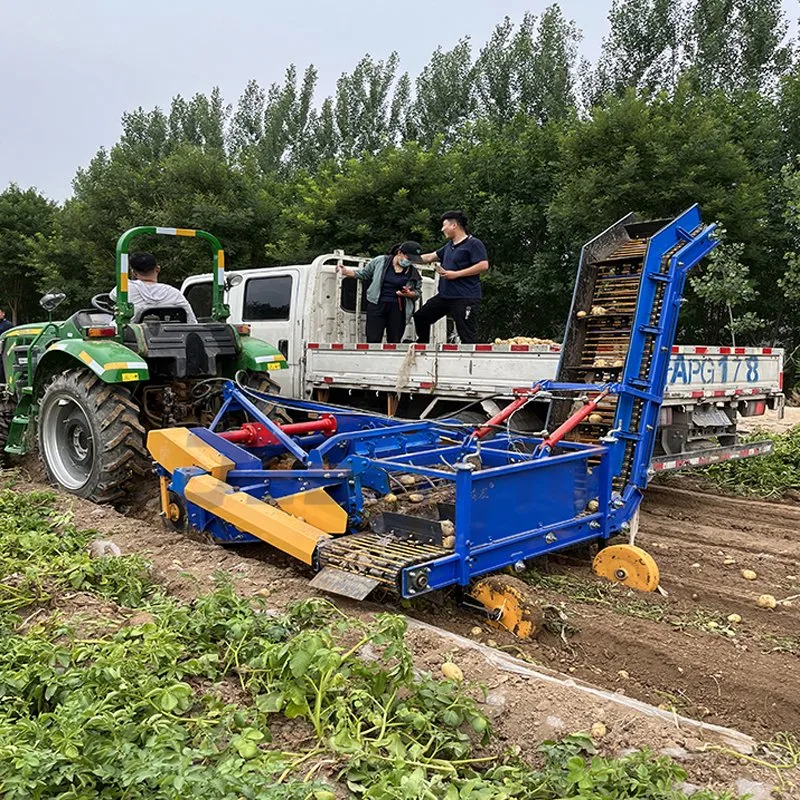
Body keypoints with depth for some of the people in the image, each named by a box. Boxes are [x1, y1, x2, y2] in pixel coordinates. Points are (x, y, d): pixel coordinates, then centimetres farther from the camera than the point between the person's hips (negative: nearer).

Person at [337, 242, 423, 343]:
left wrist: (409, 294, -10)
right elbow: (363, 274, 12)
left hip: (397, 309, 2)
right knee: (373, 340, -6)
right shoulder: (380, 261, 1)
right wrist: (345, 271, 1)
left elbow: (417, 293, 13)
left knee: (395, 341, 5)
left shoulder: (413, 273, 4)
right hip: (377, 305, -1)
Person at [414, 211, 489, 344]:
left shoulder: (473, 244, -8)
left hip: (465, 298, -9)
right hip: (444, 296, 9)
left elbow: (483, 265, -19)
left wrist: (456, 274, -18)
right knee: (421, 317, 19)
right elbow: (429, 257, 26)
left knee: (468, 336, -9)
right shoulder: (449, 246, 18)